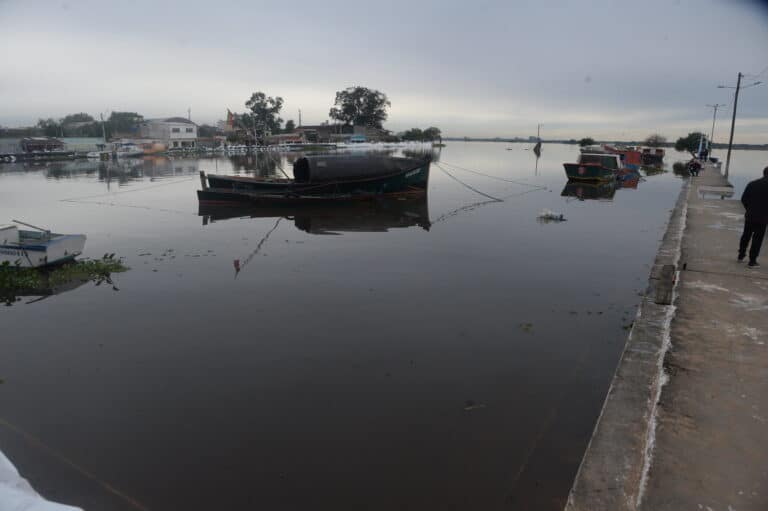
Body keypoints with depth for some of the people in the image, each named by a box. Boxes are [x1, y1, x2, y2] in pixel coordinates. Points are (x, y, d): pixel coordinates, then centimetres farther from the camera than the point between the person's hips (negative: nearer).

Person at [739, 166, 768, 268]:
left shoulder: (752, 184, 1)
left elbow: (743, 199, 3)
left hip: (750, 216, 4)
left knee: (746, 235, 20)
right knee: (757, 239, 3)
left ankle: (741, 255, 30)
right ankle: (752, 261, 4)